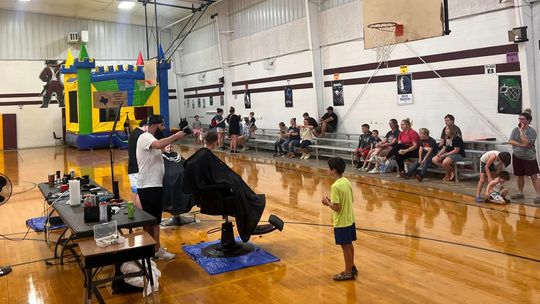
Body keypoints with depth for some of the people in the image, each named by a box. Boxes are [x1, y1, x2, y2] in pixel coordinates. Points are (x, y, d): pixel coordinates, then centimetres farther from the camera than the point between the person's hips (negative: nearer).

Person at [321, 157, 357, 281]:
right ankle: (352, 267, 37)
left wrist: (327, 202, -6)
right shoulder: (347, 181, 2)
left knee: (345, 247, 5)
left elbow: (336, 208, -24)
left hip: (341, 222, -9)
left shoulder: (335, 186, -24)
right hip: (350, 219, 9)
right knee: (349, 245, 22)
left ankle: (348, 273, 18)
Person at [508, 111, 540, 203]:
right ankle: (520, 193, 27)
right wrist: (520, 145, -18)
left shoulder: (531, 131, -12)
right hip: (517, 156, 5)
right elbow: (510, 141, -5)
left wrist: (521, 131, -19)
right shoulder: (515, 129, 3)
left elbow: (525, 143, -22)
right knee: (520, 176, 15)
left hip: (529, 157, -5)